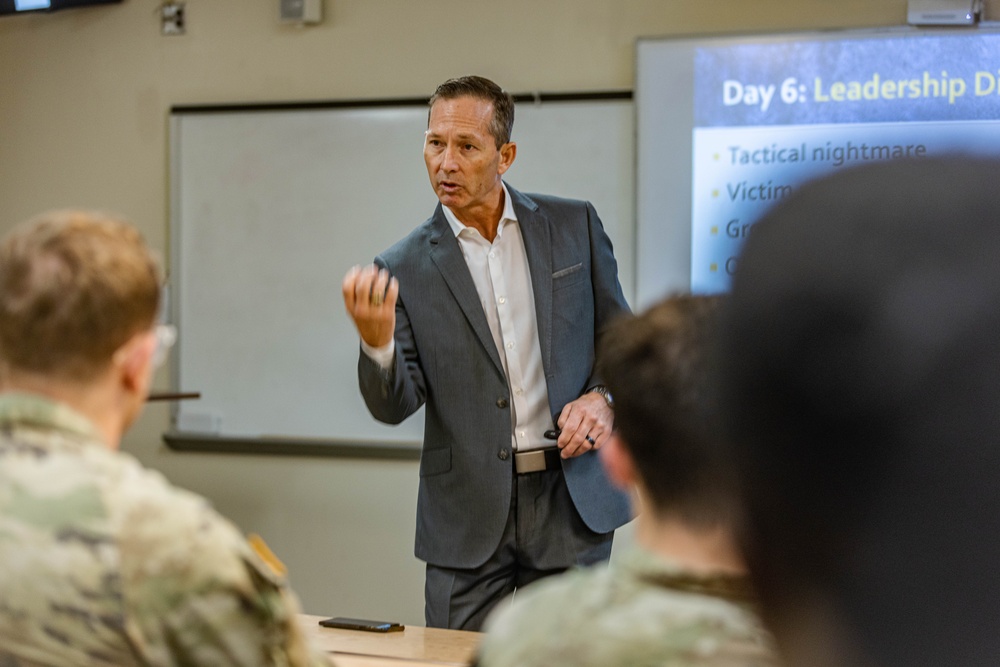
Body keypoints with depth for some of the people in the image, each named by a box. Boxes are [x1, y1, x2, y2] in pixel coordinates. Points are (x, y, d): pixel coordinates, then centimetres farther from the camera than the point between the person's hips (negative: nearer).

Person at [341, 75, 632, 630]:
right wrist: (376, 339, -25)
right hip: (468, 518, 0)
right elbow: (394, 406, -5)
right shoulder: (404, 269, 1)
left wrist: (603, 398, -8)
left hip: (572, 501, 1)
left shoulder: (573, 226, 5)